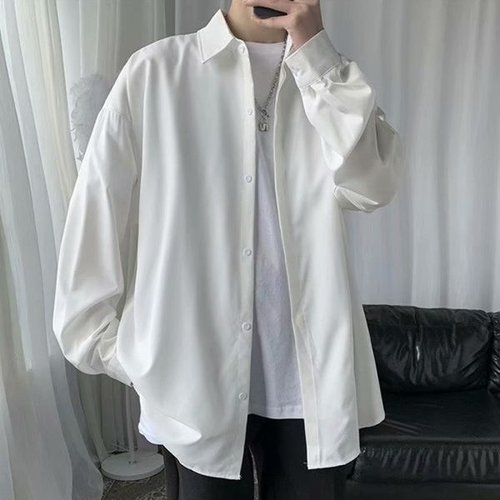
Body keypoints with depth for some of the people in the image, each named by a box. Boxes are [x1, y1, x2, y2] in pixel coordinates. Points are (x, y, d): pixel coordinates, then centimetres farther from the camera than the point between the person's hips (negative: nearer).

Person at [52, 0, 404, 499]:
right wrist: (103, 341, 0)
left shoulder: (331, 76, 7)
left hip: (311, 375, 3)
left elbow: (373, 185, -11)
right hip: (196, 376, -2)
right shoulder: (155, 71, -2)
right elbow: (97, 211, 0)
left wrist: (314, 50, -13)